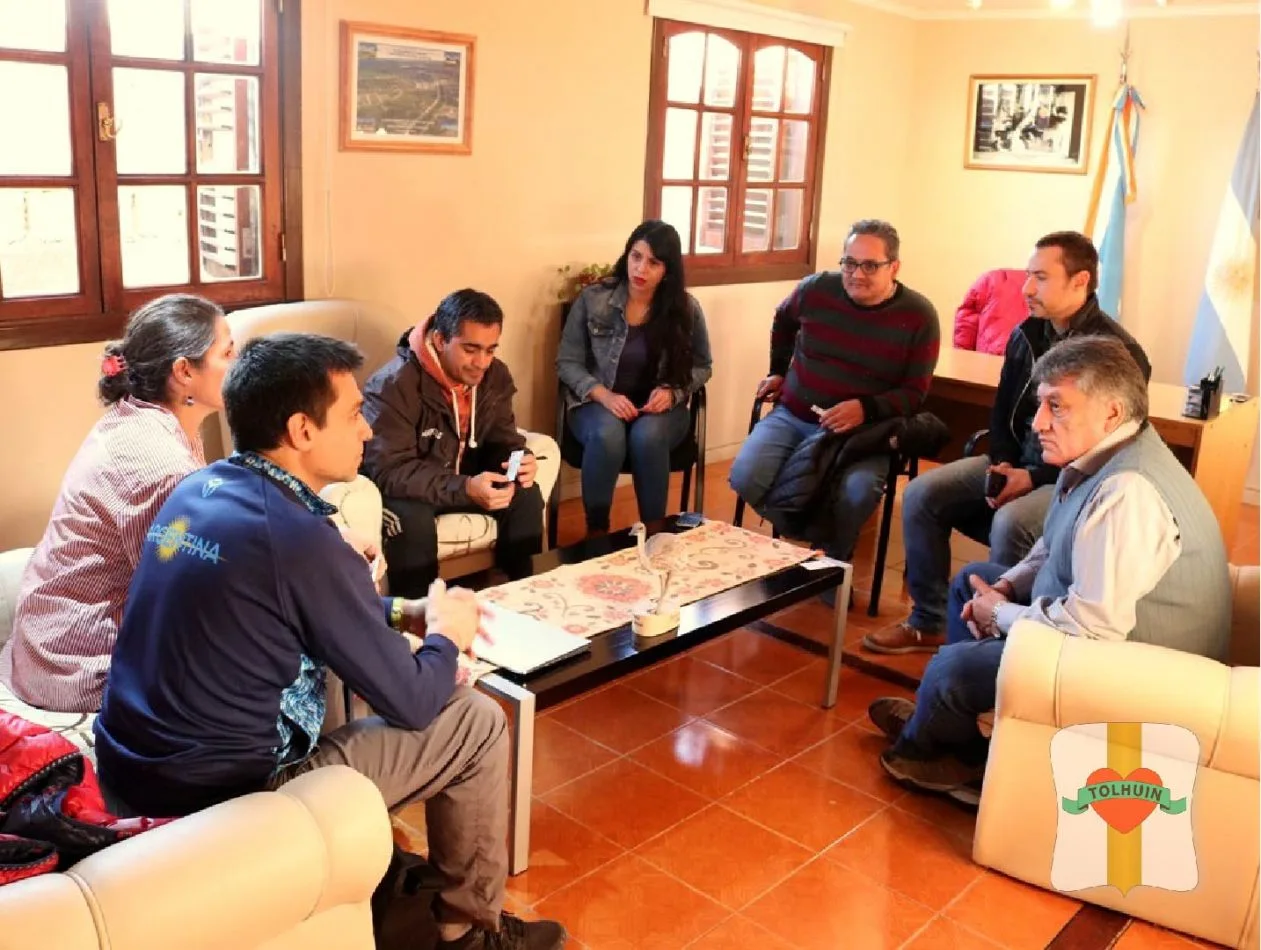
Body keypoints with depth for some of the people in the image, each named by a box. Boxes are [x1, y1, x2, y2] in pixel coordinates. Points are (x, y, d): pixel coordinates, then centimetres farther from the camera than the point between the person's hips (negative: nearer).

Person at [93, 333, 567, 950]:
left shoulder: (200, 488, 1)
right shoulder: (301, 539, -24)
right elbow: (412, 704, -14)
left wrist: (399, 612, 11)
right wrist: (445, 634, 5)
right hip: (218, 797, -9)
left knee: (351, 645, 26)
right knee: (478, 723, 1)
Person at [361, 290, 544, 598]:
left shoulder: (495, 376, -8)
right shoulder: (393, 385, -28)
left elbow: (502, 439, 0)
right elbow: (389, 472, -34)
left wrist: (518, 460, -27)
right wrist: (465, 489, -46)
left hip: (465, 478, 6)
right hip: (405, 487, -5)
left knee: (527, 496, -16)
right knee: (413, 518, -36)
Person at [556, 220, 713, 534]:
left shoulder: (686, 308, -3)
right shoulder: (592, 299, -6)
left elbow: (702, 366, 8)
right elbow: (567, 363, -2)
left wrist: (671, 391, -13)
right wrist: (604, 395, -19)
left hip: (661, 407, 1)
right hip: (599, 404, 0)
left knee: (648, 436, -35)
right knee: (608, 434, -36)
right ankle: (596, 532, -18)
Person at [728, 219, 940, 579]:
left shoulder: (918, 316, -8)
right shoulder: (815, 289, -2)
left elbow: (914, 393, -6)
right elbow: (783, 321, 23)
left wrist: (865, 409, -24)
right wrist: (778, 371, 24)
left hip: (864, 431, -2)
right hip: (792, 416, 3)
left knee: (858, 493, -33)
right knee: (745, 478, -23)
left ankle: (832, 559, 0)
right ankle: (813, 537, 3)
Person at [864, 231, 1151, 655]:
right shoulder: (1026, 335, 6)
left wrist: (1033, 478, -23)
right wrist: (1003, 465, -6)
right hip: (1016, 463, 7)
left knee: (1010, 522, -35)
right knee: (921, 493, -10)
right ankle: (930, 622, 0)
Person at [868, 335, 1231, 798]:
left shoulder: (1127, 494, -33)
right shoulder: (1098, 457, 1)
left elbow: (1093, 627, -35)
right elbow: (1055, 548, 17)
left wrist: (1001, 614, -18)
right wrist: (1006, 588, -1)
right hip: (1098, 621, 11)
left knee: (951, 667, -15)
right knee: (971, 580, 19)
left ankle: (921, 745, 20)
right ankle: (944, 718, 27)